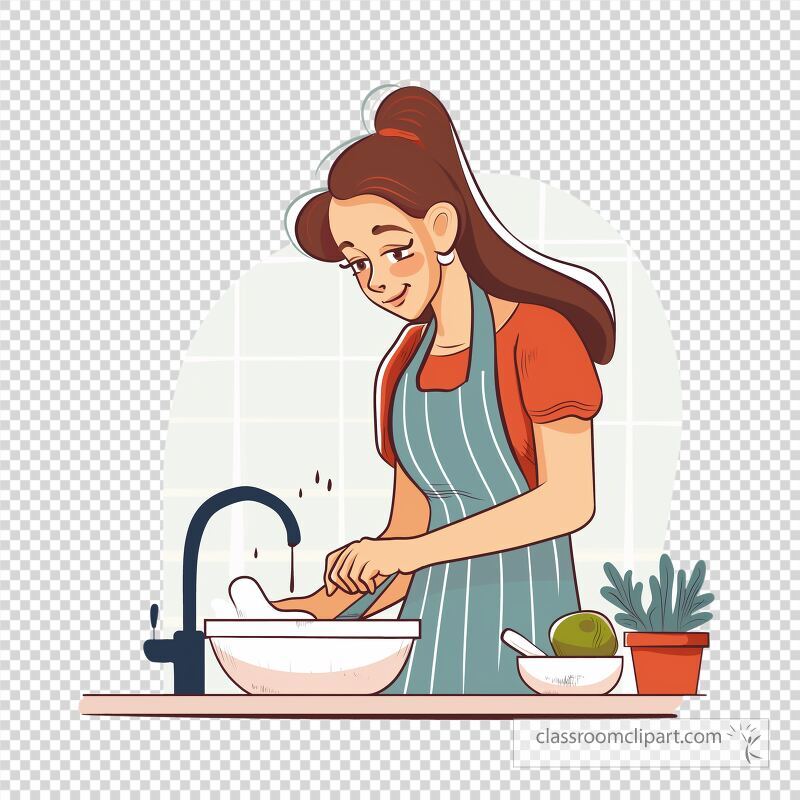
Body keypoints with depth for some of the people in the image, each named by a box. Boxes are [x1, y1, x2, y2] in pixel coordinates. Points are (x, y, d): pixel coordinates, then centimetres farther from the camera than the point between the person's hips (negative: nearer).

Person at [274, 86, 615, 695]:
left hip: (525, 623, -5)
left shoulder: (535, 333, -7)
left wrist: (410, 551, -19)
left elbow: (569, 500, -17)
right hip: (430, 628, 6)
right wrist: (320, 611, 0)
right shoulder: (401, 370, 13)